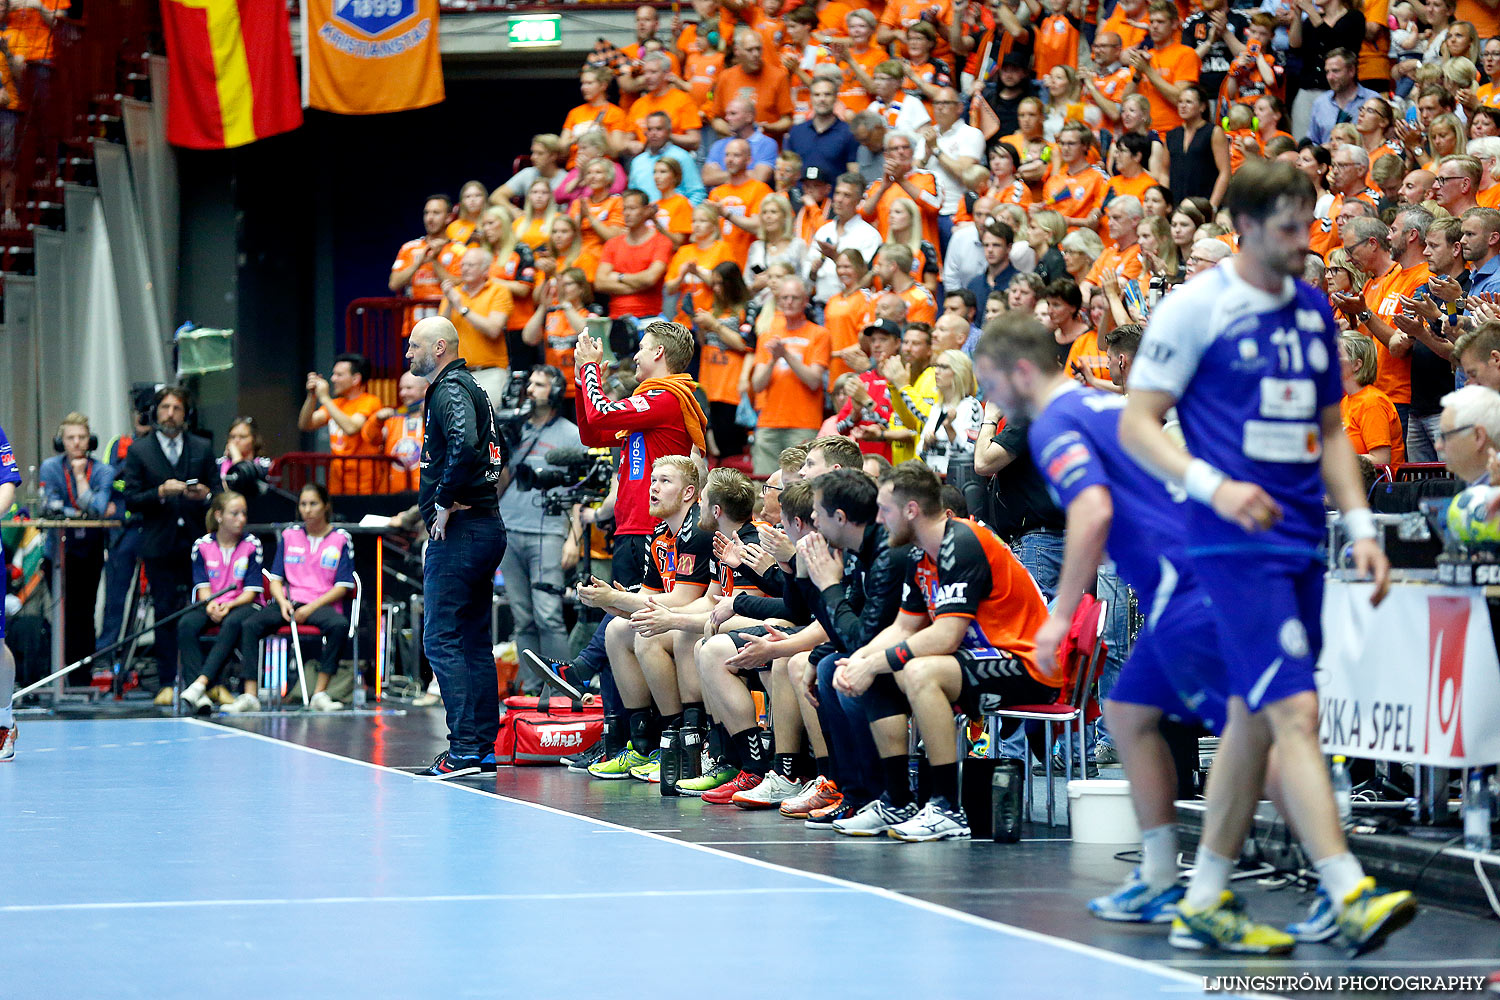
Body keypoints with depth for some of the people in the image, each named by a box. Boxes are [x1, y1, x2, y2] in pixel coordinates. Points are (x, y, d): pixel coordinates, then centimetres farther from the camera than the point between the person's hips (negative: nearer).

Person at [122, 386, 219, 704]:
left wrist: (205, 495, -9)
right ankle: (167, 683, 3)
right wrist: (161, 493, -14)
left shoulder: (202, 449, 13)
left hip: (197, 543, 1)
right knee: (165, 612, -2)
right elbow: (131, 501, 1)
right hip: (160, 544, -1)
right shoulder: (139, 451, 7)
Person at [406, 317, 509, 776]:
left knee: (441, 639, -10)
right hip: (485, 527, 10)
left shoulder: (450, 390, -12)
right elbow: (494, 451, 26)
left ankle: (465, 749, -14)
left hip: (460, 531, -10)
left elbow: (464, 445, -29)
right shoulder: (469, 388, 19)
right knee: (474, 641, 11)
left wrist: (446, 502, -19)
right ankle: (484, 748, 12)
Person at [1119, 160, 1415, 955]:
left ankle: (1205, 904, 18)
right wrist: (1213, 486, -23)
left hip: (1299, 543, 7)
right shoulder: (1195, 307, -6)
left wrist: (1359, 525, 11)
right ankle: (1350, 897, -21)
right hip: (1234, 542, -7)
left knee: (1253, 721, 10)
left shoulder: (1313, 312, 14)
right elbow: (1136, 424, -8)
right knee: (1295, 711, -16)